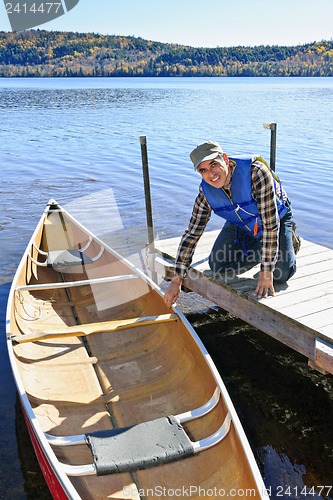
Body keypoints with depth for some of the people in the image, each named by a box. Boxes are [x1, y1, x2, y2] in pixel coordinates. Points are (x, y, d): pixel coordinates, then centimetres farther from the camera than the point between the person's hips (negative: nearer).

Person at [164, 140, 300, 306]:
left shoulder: (256, 172, -38)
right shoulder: (206, 192, -22)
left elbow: (270, 222, -37)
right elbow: (192, 234, -15)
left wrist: (266, 271, -37)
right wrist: (176, 280, -17)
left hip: (278, 218, -4)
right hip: (241, 224, 4)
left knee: (281, 273, -18)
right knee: (218, 265, -10)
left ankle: (289, 239, 15)